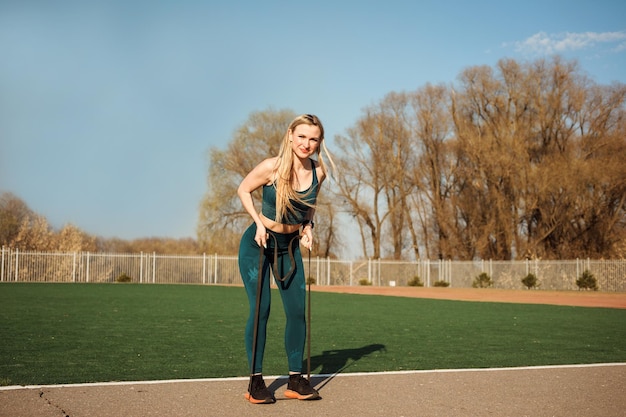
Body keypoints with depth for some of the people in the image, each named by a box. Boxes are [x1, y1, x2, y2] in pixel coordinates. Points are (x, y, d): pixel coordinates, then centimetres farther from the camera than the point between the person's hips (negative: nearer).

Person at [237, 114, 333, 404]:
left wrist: (307, 226, -2)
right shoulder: (272, 167, -20)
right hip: (258, 243, -4)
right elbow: (243, 190, -5)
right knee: (260, 309, -9)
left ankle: (296, 380, 12)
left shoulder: (319, 172, -7)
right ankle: (256, 381, 2)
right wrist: (259, 222, -14)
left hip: (290, 246, 5)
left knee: (298, 310, 0)